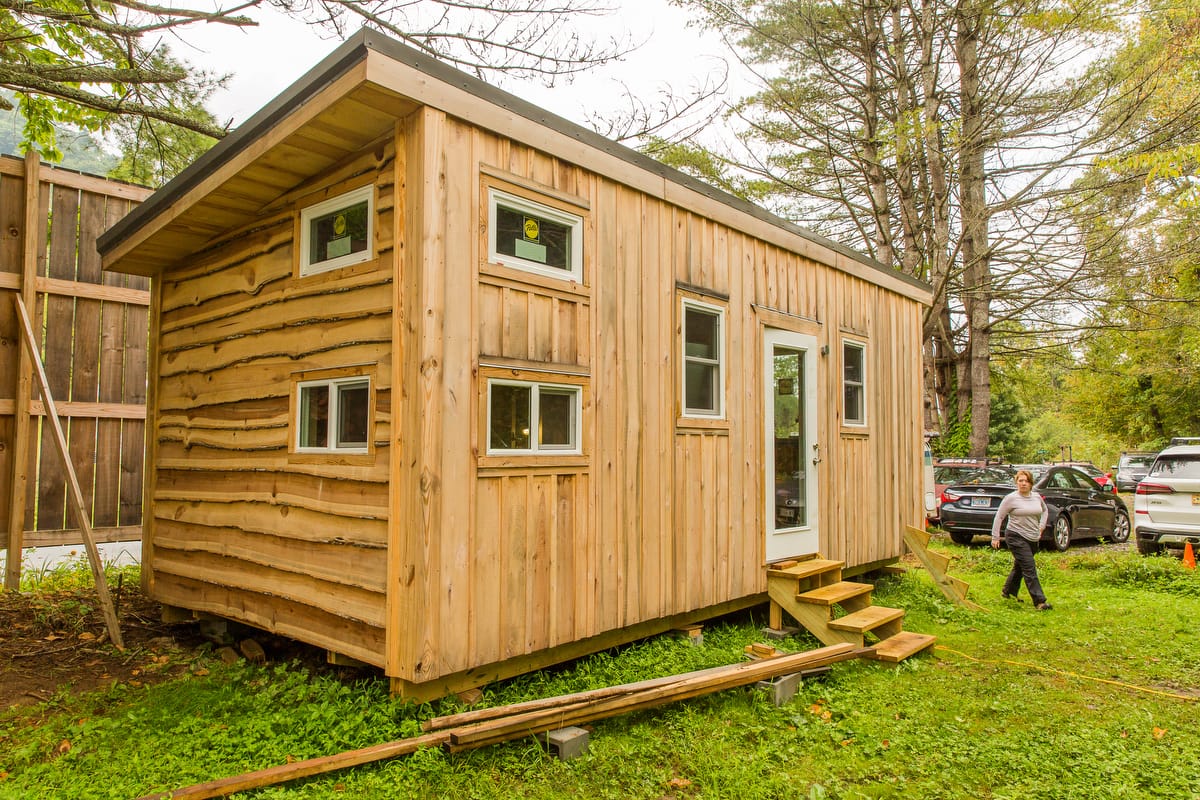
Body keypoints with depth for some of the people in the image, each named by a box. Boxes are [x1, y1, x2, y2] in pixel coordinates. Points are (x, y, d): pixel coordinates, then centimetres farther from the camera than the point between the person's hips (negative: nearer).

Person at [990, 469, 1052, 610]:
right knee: (1029, 569, -12)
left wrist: (1041, 526, 14)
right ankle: (1039, 601, -11)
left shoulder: (1037, 497, 7)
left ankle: (1008, 591, 33)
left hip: (1033, 539, 6)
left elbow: (1045, 511, 28)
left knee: (1020, 566, 17)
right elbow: (999, 517, -6)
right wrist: (995, 537, -8)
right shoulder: (1011, 498, -10)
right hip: (1016, 537, -6)